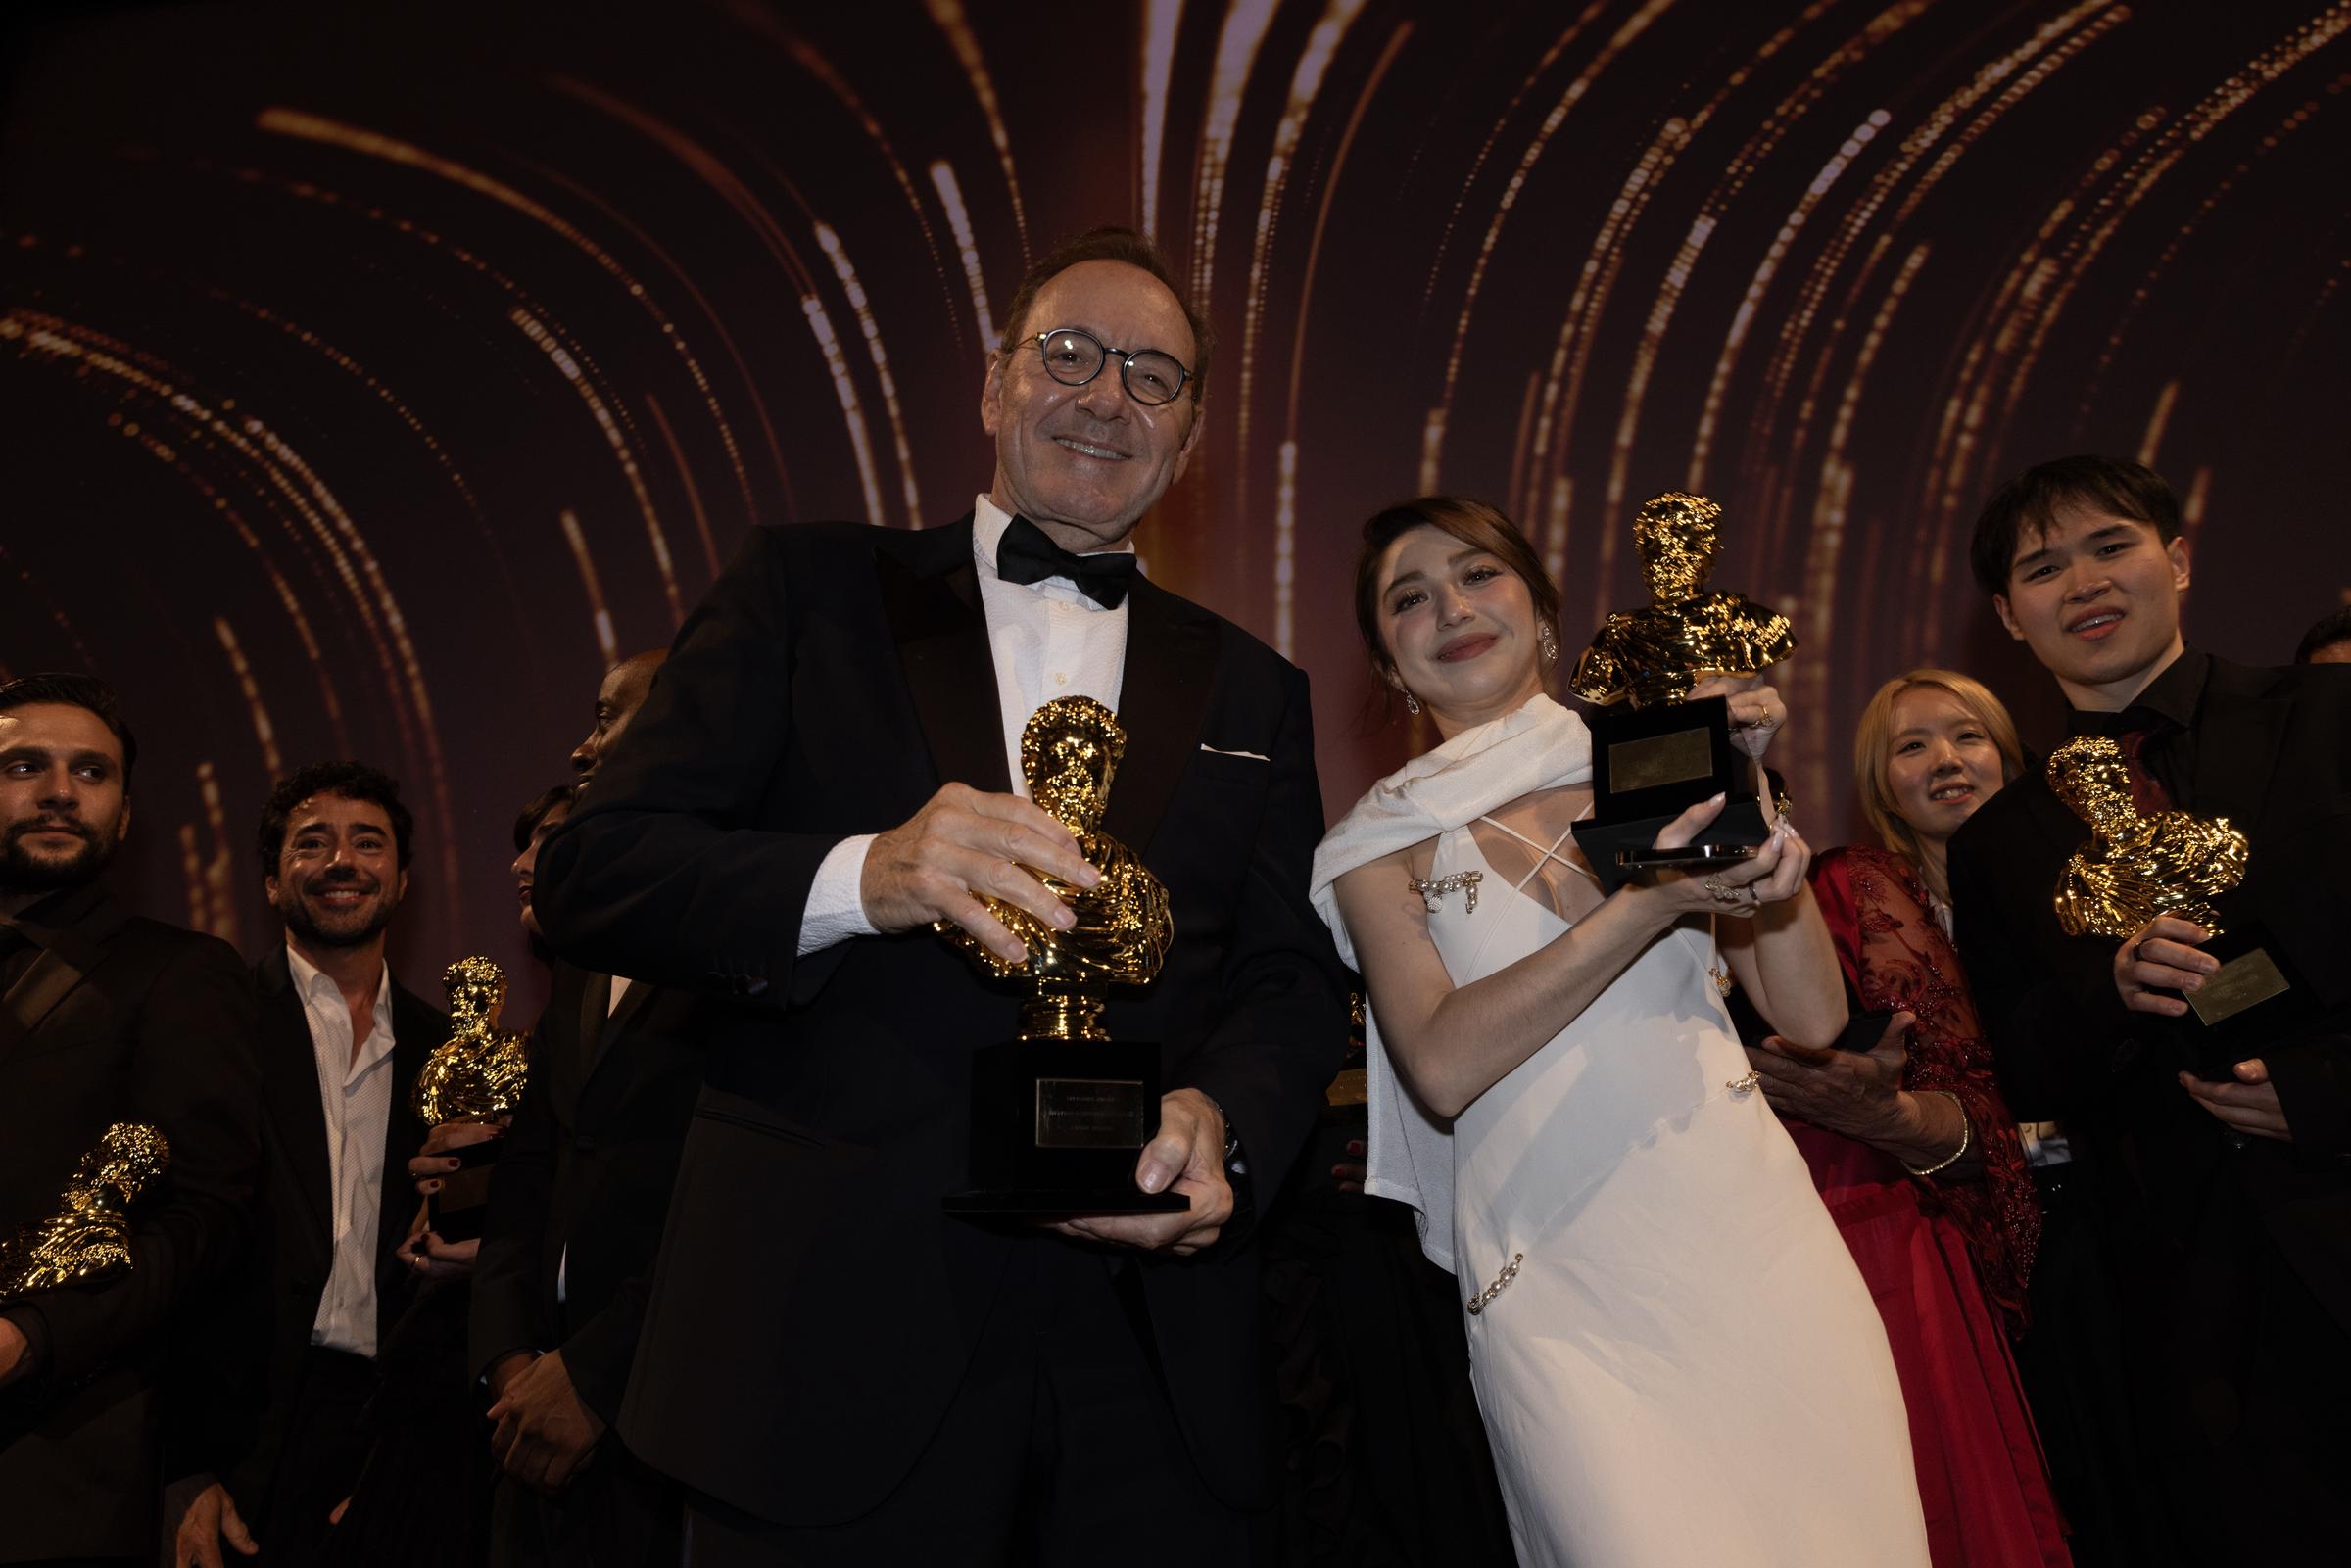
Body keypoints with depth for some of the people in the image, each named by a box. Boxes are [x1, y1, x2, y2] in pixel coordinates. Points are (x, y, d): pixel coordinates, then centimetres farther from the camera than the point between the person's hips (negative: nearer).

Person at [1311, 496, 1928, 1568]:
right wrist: (1648, 905, -18)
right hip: (1560, 1286, -2)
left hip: (1753, 1232, 3)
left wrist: (1749, 796, -3)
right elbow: (1443, 1066, -11)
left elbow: (1811, 1015, 5)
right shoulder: (1380, 844, 5)